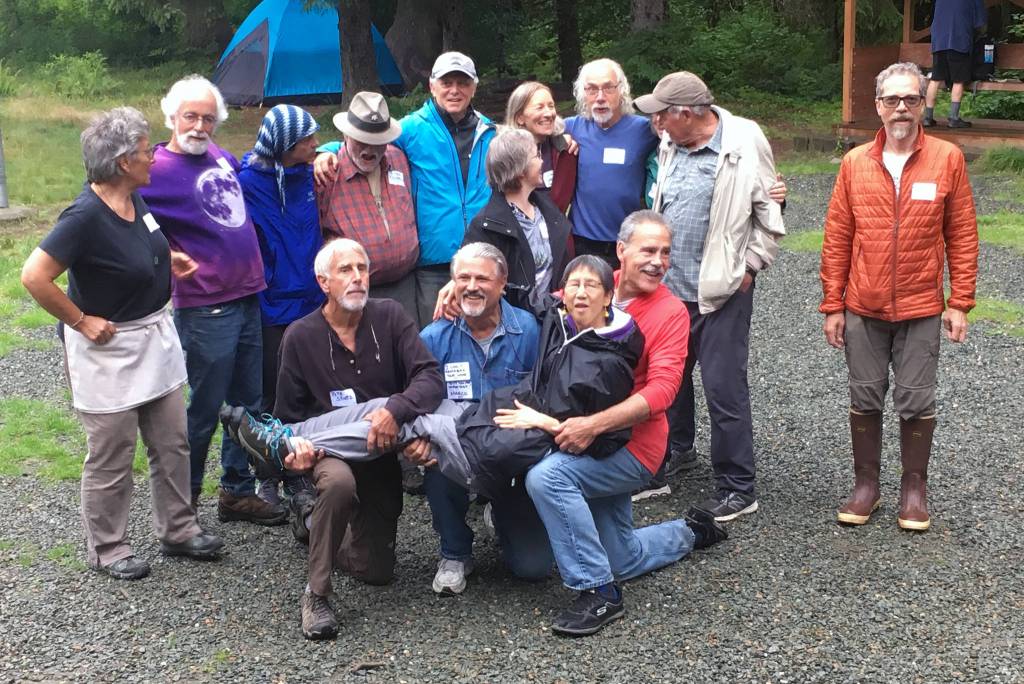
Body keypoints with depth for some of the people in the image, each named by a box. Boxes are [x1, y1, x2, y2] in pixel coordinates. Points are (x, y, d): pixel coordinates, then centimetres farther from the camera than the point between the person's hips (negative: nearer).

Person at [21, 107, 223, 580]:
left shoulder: (134, 199, 0)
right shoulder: (85, 216, -25)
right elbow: (34, 277, -27)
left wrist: (164, 259, 8)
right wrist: (80, 321, -19)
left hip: (156, 337, 8)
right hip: (108, 349, -8)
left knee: (172, 444, 17)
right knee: (111, 459, 7)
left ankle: (177, 531, 32)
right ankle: (106, 549, 23)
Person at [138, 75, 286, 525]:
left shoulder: (221, 158, 11)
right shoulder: (159, 171, -11)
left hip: (248, 298, 7)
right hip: (205, 309, -7)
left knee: (248, 403, 14)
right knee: (205, 408, 2)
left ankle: (238, 491, 27)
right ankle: (184, 501, 18)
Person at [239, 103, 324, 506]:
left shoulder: (307, 174, 5)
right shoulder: (247, 182, -12)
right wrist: (256, 299, -14)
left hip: (310, 302, 5)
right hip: (271, 306, -5)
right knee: (272, 395, 6)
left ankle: (298, 473, 24)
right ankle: (268, 477, 20)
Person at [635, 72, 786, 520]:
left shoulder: (744, 144, -14)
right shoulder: (671, 146, 6)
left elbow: (771, 214, -7)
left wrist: (749, 267, -8)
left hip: (722, 290, -7)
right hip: (670, 285, 7)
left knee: (724, 387, -4)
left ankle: (737, 488, 7)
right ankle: (676, 446, 45)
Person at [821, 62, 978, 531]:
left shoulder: (947, 159, -3)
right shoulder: (855, 163, 0)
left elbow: (962, 235, -1)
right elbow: (837, 238, 2)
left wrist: (960, 303, -3)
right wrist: (832, 306, 1)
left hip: (922, 311, -1)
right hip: (863, 310, 2)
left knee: (916, 403, 6)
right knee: (865, 399, 10)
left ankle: (914, 489, 22)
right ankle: (866, 485, 24)